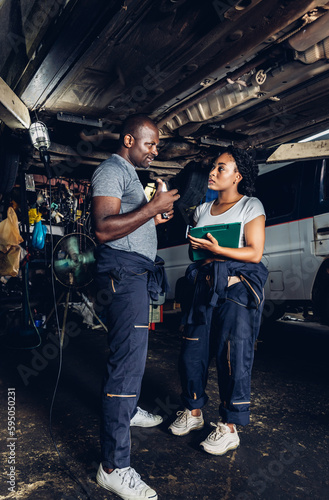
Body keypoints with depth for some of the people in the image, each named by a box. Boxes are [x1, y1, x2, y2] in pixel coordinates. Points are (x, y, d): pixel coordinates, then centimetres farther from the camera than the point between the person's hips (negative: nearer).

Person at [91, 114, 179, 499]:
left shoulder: (131, 174, 24)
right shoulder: (111, 170, -8)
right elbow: (104, 228, -22)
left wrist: (155, 219, 15)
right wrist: (151, 207, -21)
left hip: (137, 272, 11)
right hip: (122, 272, -11)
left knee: (133, 350, 20)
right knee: (127, 359, -13)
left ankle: (129, 410, 40)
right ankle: (113, 467, -5)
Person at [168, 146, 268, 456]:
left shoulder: (251, 206, 1)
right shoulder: (202, 209, 17)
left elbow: (255, 254, -8)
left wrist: (217, 250, -17)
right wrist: (198, 250, -2)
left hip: (238, 289, -5)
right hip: (206, 286, 6)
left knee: (233, 357, -3)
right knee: (191, 352, 7)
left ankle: (229, 427, 12)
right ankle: (193, 411, 27)